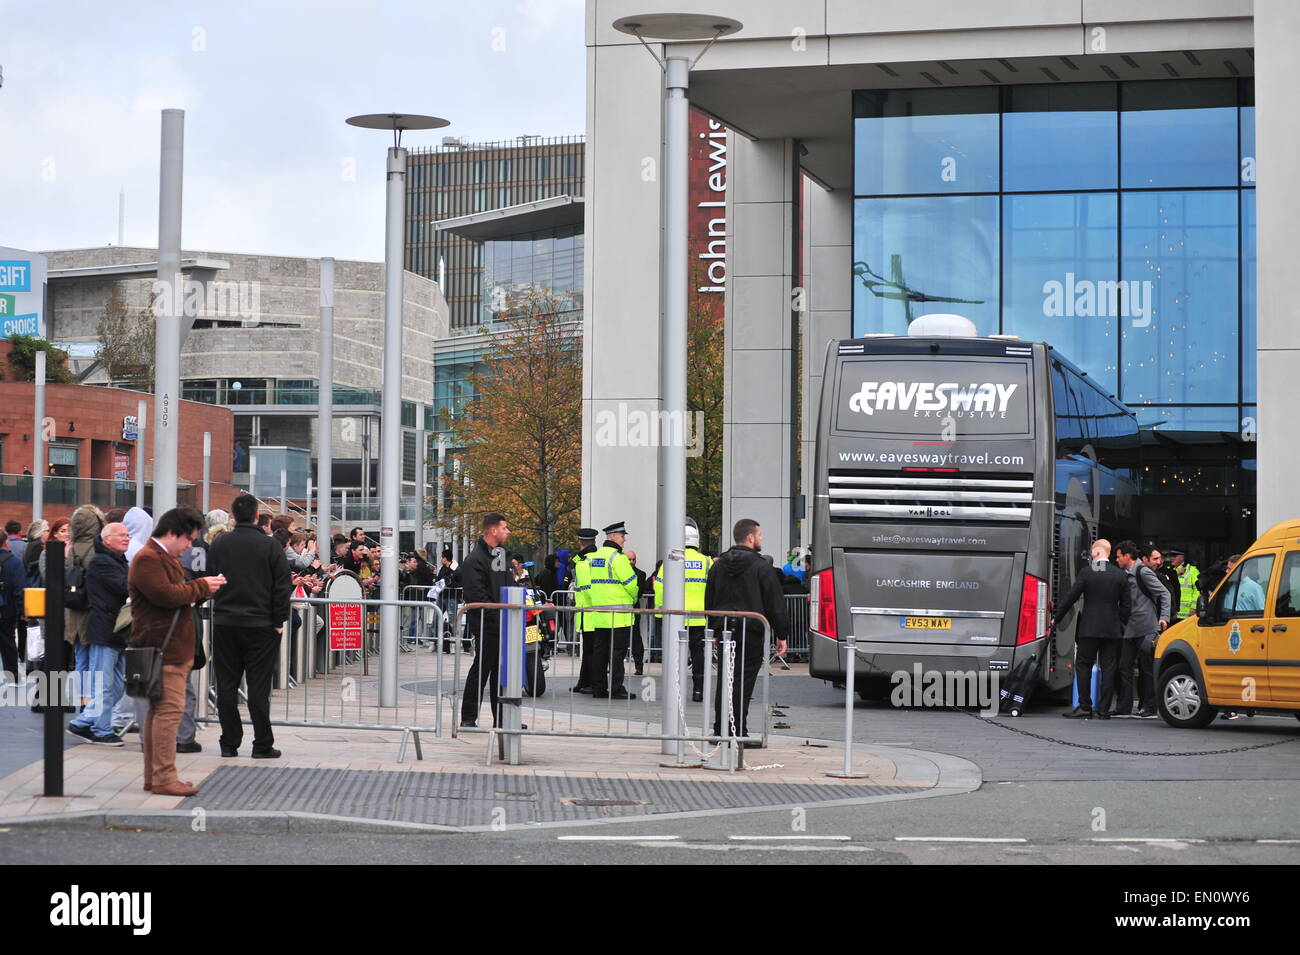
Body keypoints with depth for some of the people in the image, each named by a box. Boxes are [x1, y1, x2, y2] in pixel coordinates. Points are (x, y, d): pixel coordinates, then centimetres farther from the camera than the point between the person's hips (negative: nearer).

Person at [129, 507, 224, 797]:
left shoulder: (167, 558, 24)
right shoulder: (147, 560, -12)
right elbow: (166, 595, -22)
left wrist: (202, 589, 7)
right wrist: (202, 586, -10)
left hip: (175, 648, 11)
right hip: (163, 649, -11)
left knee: (159, 710, 13)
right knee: (169, 709, -12)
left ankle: (154, 776, 17)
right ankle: (164, 778, -12)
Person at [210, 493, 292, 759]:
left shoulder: (219, 544, 2)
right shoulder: (270, 545, -6)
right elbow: (283, 585, -6)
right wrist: (279, 620, 0)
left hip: (224, 624, 2)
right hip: (260, 625, -2)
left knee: (227, 685, 8)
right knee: (258, 686, 1)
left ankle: (229, 744, 10)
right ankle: (263, 745, 3)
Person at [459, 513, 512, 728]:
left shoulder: (500, 555, 18)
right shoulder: (474, 559, -11)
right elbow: (476, 595, -18)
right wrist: (497, 616, -19)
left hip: (503, 626, 8)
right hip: (486, 625, -8)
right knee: (481, 669, -4)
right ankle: (468, 718, 2)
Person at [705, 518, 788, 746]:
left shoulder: (718, 565, 11)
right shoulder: (761, 567, -7)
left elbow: (709, 601, 16)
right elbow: (775, 604, -7)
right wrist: (781, 635, -1)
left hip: (725, 630, 6)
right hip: (750, 632, -6)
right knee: (743, 682, -5)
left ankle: (720, 731, 15)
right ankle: (738, 733, -5)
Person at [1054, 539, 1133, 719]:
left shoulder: (1086, 572, -7)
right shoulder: (1120, 575, 3)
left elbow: (1070, 597, -3)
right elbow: (1126, 604, 6)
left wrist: (1056, 618, 8)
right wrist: (1121, 625, 18)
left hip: (1089, 628, -3)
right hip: (1112, 630, 3)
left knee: (1083, 667, 4)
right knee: (1108, 669, 5)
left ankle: (1084, 708, -1)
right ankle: (1104, 710, 4)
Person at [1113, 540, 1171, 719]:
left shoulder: (1143, 572, -7)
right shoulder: (1125, 574, 16)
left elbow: (1164, 594, -8)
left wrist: (1164, 617, -16)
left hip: (1146, 629, -8)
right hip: (1129, 629, 8)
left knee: (1147, 669, -3)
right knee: (1124, 667, 5)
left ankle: (1149, 708, 1)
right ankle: (1123, 708, 9)